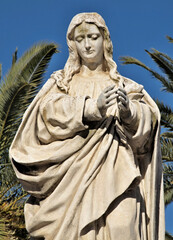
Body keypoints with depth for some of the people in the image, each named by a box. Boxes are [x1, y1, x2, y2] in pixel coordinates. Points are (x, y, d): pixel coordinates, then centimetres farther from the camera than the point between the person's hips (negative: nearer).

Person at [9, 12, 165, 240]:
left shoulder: (123, 86, 20)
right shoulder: (61, 83, 19)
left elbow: (146, 118, 1)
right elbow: (50, 111, -3)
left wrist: (128, 111, -22)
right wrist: (93, 108, -20)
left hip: (114, 173, 0)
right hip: (73, 176, 0)